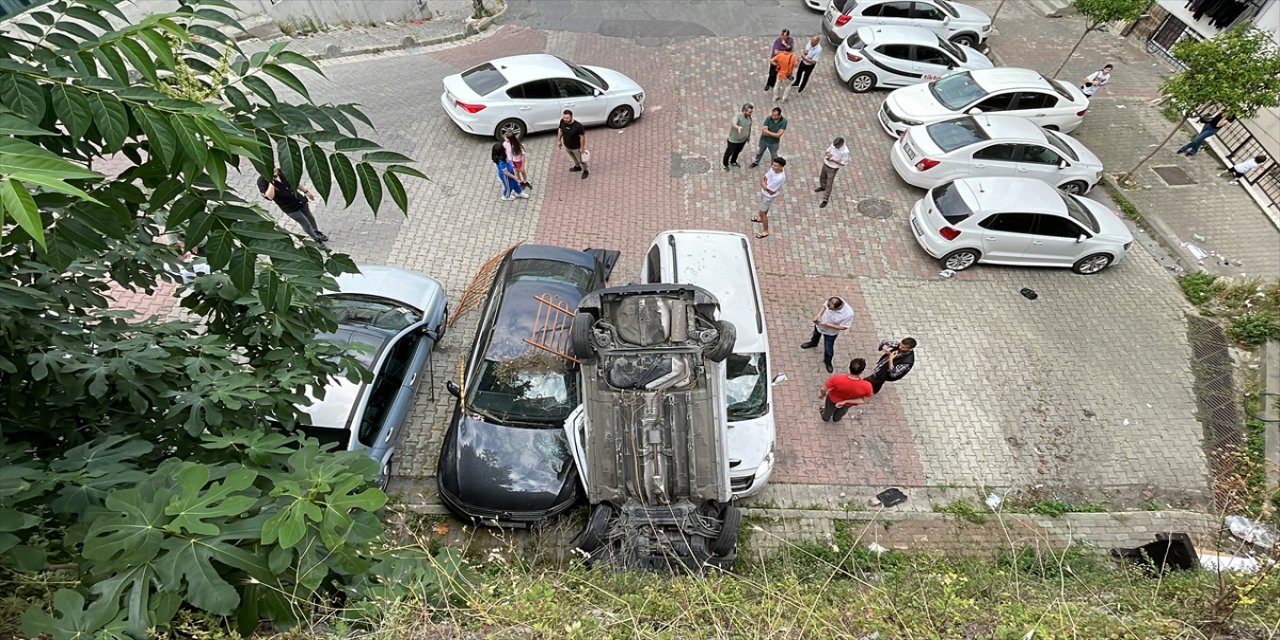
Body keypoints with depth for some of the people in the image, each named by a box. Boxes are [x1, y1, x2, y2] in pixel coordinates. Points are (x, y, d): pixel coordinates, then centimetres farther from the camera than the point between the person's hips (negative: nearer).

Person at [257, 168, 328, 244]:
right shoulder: (262, 181, -23)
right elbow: (270, 197, -39)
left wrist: (305, 191, 14)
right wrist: (271, 181, -39)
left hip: (300, 200, 5)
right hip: (290, 208, -5)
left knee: (310, 218, 27)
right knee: (305, 224, 9)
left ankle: (317, 231, 54)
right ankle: (317, 239, 34)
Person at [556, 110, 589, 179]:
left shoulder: (578, 126, -36)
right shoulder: (562, 121, -20)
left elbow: (582, 137, -23)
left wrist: (582, 148, -16)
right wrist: (559, 140, 7)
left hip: (576, 147, -5)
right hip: (567, 146, 5)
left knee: (581, 160, 19)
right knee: (574, 158, 32)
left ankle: (586, 171, 46)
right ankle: (577, 167, 60)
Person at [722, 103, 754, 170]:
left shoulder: (749, 117, -7)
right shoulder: (737, 116, -30)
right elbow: (733, 124, -51)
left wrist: (749, 136, 20)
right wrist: (738, 127, -72)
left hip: (743, 140, 7)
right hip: (733, 140, -7)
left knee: (737, 151, 28)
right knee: (729, 152, 15)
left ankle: (733, 161, 54)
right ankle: (725, 164, 39)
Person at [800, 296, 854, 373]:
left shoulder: (848, 313, -41)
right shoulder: (831, 301, -31)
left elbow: (843, 327, -27)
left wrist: (827, 325, -32)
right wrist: (818, 315, -21)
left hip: (830, 332, -3)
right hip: (819, 324, 4)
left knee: (828, 349, 16)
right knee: (816, 334, 34)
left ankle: (827, 361, 48)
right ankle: (813, 343, 69)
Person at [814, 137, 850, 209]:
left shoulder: (845, 152, -30)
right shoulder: (834, 143, -14)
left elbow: (844, 164, -22)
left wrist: (832, 160, -29)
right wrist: (828, 154, -23)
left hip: (833, 169, -6)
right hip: (825, 164, 6)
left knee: (829, 184, 4)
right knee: (822, 177, 28)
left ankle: (825, 200, 20)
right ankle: (823, 187, 58)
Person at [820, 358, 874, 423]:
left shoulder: (836, 379, -43)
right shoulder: (866, 386, -40)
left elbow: (823, 389, -25)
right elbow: (864, 400, -22)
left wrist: (823, 395, -3)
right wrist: (846, 401, -20)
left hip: (833, 399, -2)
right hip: (849, 404, 2)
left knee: (829, 410, 36)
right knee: (841, 411, 38)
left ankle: (826, 418, 66)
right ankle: (835, 419, 69)